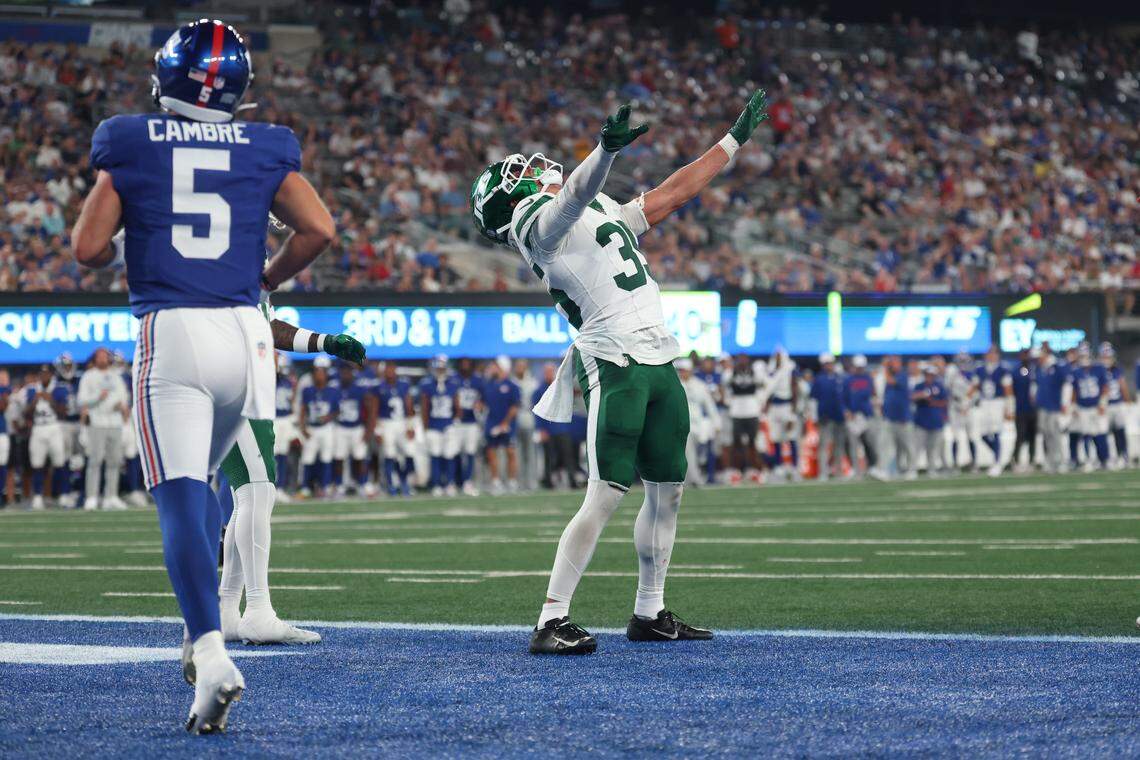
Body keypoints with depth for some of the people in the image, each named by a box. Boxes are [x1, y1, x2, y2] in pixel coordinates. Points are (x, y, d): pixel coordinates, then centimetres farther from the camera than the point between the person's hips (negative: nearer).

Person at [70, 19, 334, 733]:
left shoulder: (130, 144, 4)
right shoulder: (265, 149, 8)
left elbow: (89, 247, 2)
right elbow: (318, 229, 0)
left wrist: (119, 252, 25)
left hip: (170, 331, -3)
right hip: (244, 331, 3)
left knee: (180, 498, -8)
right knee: (201, 477, 25)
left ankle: (212, 655, -25)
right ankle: (205, 628, 19)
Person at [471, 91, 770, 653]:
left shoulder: (604, 215, 23)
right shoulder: (540, 222, -4)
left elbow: (675, 192, 29)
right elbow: (579, 191, -26)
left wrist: (735, 138, 31)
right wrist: (607, 149, -47)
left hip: (659, 362, 9)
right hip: (614, 364, -9)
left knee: (667, 491, 12)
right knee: (605, 496, -15)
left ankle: (649, 615, 23)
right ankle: (551, 622, -15)